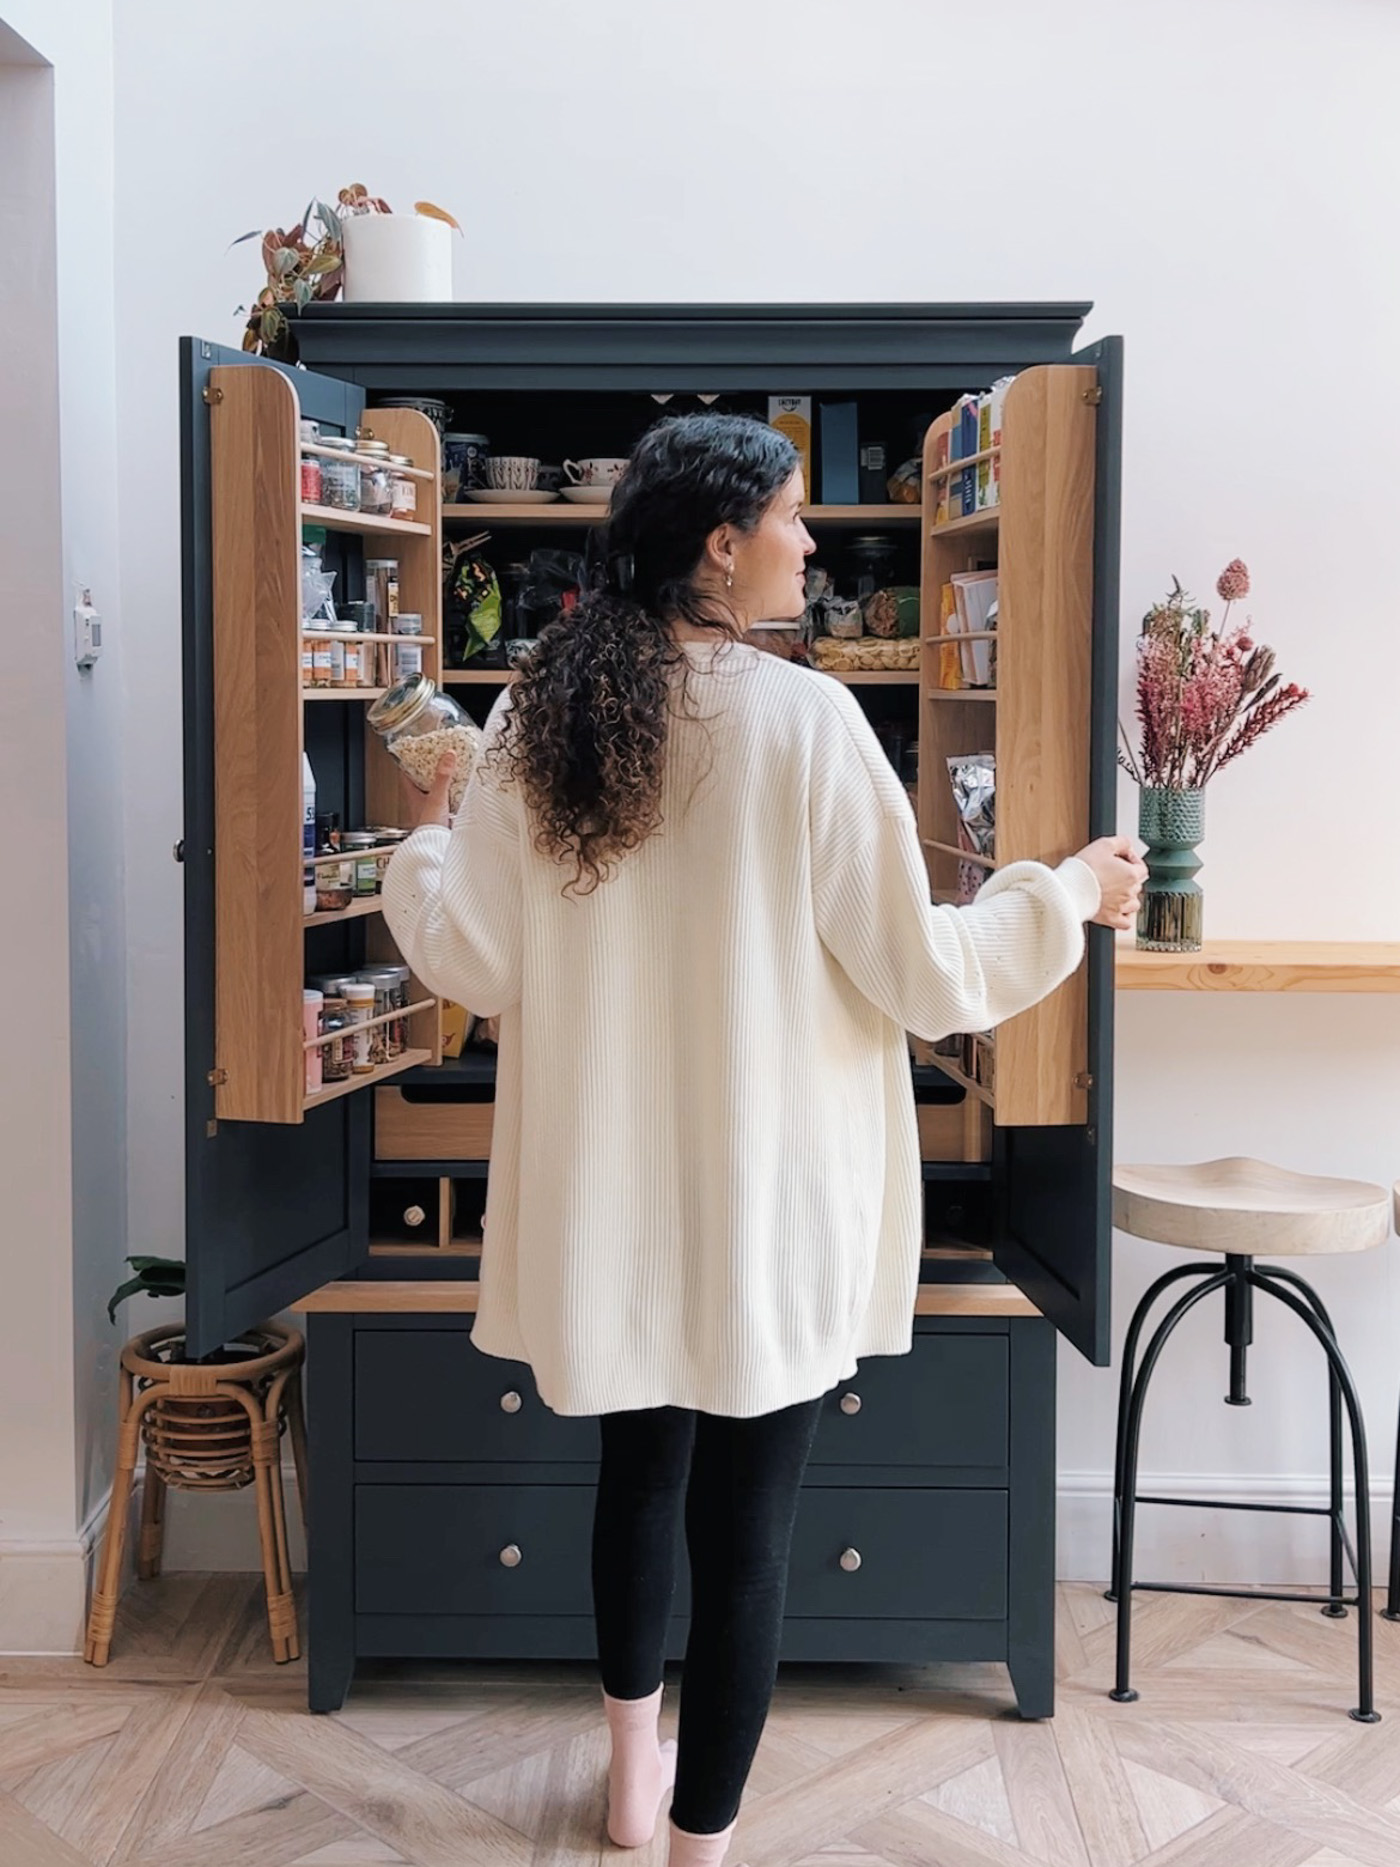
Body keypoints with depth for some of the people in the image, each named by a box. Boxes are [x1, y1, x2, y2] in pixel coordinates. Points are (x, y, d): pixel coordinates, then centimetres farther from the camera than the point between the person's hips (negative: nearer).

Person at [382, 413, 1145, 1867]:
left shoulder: (539, 717, -2)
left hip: (608, 1188, 5)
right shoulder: (804, 720, -15)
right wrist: (1068, 896, 4)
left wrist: (424, 849, 22)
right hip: (767, 1195, -5)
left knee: (638, 1470, 23)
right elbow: (919, 971, -12)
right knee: (746, 1520, 8)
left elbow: (476, 961, 2)